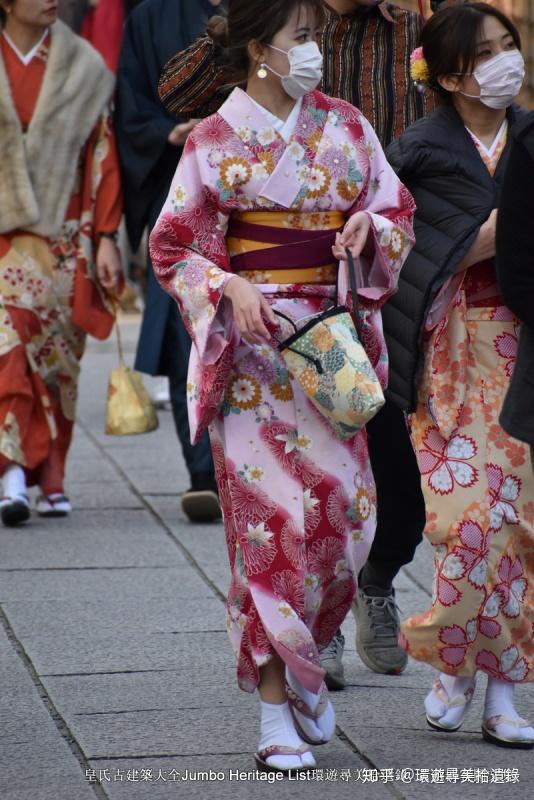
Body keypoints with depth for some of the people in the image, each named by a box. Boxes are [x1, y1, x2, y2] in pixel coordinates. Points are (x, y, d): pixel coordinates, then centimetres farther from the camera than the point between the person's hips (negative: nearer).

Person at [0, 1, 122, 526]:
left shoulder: (83, 66, 5)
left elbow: (103, 155, 5)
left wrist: (106, 237, 0)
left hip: (64, 237, 1)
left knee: (55, 355, 5)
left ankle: (49, 479, 15)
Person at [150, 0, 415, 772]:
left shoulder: (345, 128, 8)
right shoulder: (216, 141, -1)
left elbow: (400, 213, 13)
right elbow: (172, 245, 1)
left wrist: (373, 228, -9)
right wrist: (230, 287, -15)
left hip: (335, 342, 4)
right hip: (253, 348, -4)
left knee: (342, 506, 0)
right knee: (269, 514, -7)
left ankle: (302, 658, 24)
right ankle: (277, 709, -2)